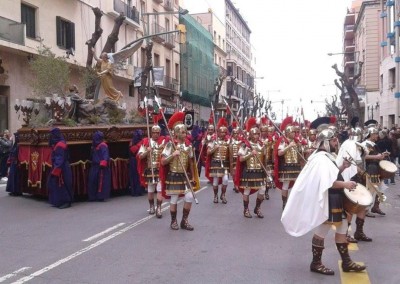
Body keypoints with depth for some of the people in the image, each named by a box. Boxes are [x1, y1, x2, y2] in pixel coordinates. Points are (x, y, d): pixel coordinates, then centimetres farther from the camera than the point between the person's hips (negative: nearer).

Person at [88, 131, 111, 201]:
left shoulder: (103, 146, -13)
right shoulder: (95, 146, 15)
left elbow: (105, 156, -23)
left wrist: (103, 164, -31)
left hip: (101, 167, -10)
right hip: (95, 167, 10)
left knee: (101, 182, -5)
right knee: (93, 181, 9)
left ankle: (101, 196, -1)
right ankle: (93, 197, 15)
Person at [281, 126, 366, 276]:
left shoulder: (326, 156, 15)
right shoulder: (321, 158, -19)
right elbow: (326, 182, -27)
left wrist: (341, 168, 8)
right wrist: (345, 184, -25)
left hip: (333, 199, 11)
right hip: (326, 199, -11)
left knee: (342, 227, 14)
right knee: (322, 230, 0)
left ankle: (346, 262, 23)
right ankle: (316, 263, 13)